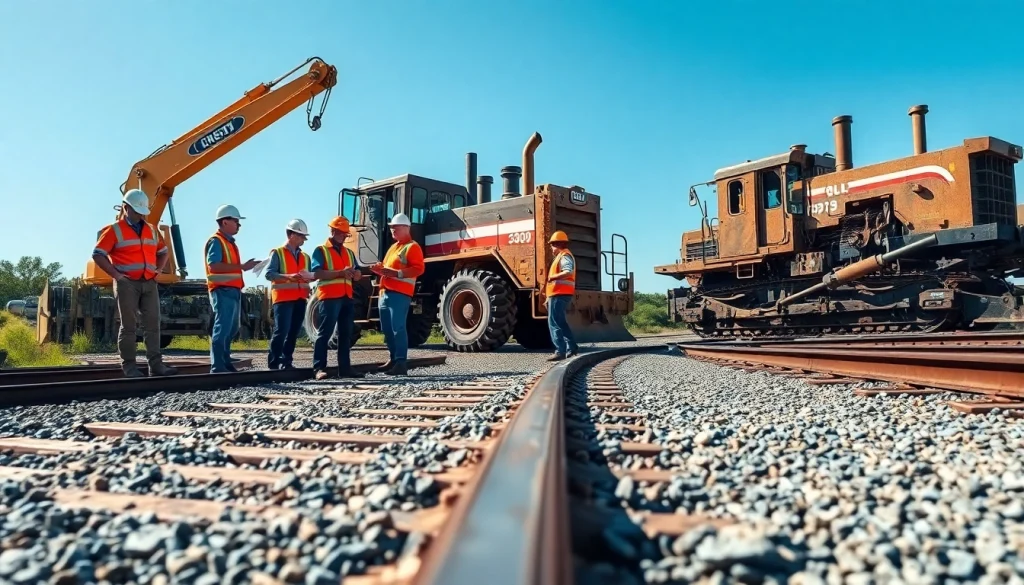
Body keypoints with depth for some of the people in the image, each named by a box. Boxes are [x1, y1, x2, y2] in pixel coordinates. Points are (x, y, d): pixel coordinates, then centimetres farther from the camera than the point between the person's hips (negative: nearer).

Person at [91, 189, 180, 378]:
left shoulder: (151, 230, 16)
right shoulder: (114, 230, -1)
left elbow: (163, 252, 27)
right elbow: (98, 255, -6)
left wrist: (158, 270, 11)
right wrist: (116, 275, -12)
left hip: (149, 283, 5)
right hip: (127, 284, -5)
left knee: (153, 324, 1)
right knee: (129, 325, -2)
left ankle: (156, 364, 2)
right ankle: (129, 366, 2)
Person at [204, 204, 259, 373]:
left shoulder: (230, 242, 20)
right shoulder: (216, 241, -9)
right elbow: (214, 266, -23)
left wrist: (245, 266, 10)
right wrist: (241, 267, -23)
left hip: (233, 290, 10)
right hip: (223, 290, -10)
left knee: (231, 329, 15)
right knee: (222, 329, -10)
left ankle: (225, 363, 23)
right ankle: (217, 367, -9)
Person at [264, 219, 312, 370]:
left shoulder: (305, 256, 17)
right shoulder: (277, 253, -1)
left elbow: (308, 275, 16)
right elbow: (269, 274, -11)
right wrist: (288, 276, -26)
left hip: (300, 299, 6)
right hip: (283, 298, -6)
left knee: (293, 332, 6)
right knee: (281, 331, -12)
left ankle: (286, 361, 14)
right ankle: (273, 363, -4)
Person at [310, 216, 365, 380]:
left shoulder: (349, 252, 21)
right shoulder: (321, 250, 2)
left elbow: (358, 276, 17)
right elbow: (317, 273, -12)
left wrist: (355, 273, -8)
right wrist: (340, 273, -21)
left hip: (347, 297, 7)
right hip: (329, 297, -7)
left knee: (346, 334, 7)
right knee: (324, 333, -7)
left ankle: (345, 368, 11)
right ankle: (319, 368, -7)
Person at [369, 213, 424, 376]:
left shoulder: (412, 247, -3)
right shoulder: (393, 247, 25)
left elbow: (418, 269, -15)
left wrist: (397, 273, -24)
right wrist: (380, 269, 11)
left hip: (400, 294, -9)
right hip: (385, 293, 9)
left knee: (398, 328, -13)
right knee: (387, 329, 12)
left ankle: (401, 363, -13)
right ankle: (394, 358, 23)